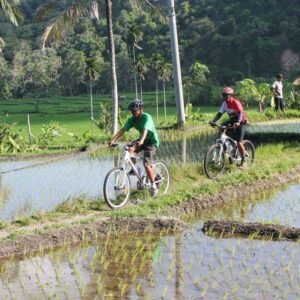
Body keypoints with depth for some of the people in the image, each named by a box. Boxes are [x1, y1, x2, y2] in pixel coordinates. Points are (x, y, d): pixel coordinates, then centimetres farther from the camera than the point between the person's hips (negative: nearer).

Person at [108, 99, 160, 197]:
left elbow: (145, 131, -42)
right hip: (142, 140, 6)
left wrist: (141, 141, -61)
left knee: (146, 164, -18)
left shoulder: (147, 117, -26)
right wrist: (113, 140, -32)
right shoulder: (132, 119, -9)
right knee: (129, 148, -21)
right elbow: (122, 130, -18)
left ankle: (153, 186, -3)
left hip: (152, 141, -6)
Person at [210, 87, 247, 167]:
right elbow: (220, 113, -10)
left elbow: (240, 113, -36)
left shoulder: (236, 102, -25)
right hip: (232, 121, 7)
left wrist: (238, 122, -54)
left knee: (239, 142, -15)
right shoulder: (225, 103, -6)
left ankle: (243, 160, 2)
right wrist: (213, 121, -25)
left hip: (240, 122, -7)